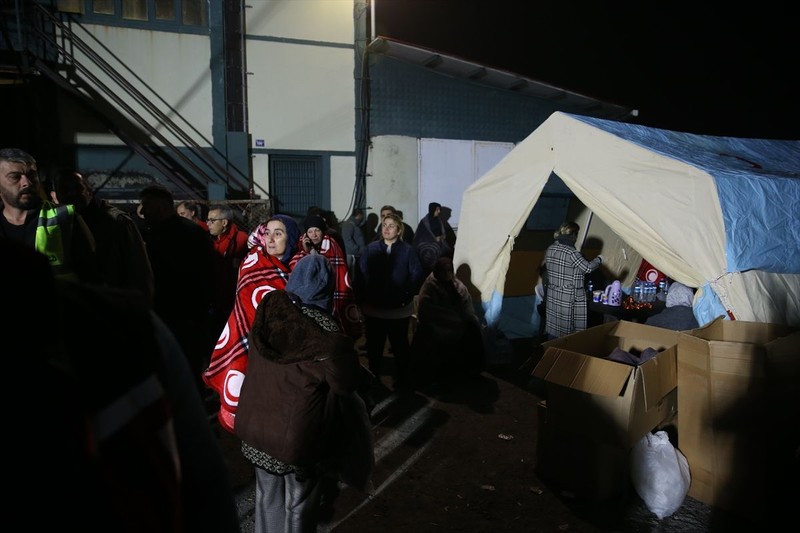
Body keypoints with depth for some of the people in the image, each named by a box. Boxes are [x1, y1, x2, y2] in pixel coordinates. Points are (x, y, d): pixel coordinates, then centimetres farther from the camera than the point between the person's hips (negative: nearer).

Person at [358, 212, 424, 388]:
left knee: (399, 345, 13)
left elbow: (416, 275, -4)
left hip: (399, 310, -1)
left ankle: (401, 379, 28)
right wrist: (364, 298, -8)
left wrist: (407, 295, -11)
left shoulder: (407, 250, -3)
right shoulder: (371, 248, 1)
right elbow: (362, 274, -2)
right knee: (374, 345, 12)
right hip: (373, 308, 1)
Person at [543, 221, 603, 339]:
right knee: (567, 329, 2)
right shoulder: (571, 252, -19)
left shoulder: (550, 249, 3)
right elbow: (588, 267, -13)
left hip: (552, 296, 7)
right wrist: (599, 259, 5)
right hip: (568, 297, -7)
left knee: (552, 325, 13)